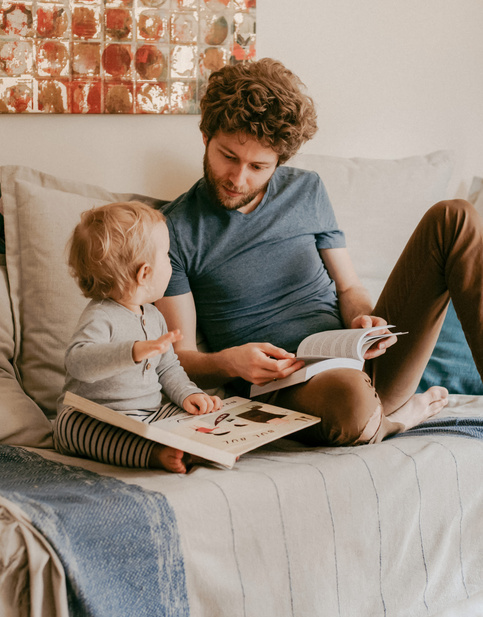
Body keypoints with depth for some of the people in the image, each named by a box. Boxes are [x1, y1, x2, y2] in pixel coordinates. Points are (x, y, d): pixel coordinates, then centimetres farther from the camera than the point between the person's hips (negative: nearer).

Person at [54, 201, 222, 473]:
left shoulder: (154, 316, 12)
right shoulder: (100, 318, -17)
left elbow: (168, 367, 22)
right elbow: (78, 362, -35)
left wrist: (188, 394, 1)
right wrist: (134, 352, -49)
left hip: (149, 418, 7)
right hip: (90, 422, -7)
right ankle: (153, 454, -48)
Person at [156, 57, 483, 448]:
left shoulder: (306, 191, 12)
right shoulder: (175, 229, -2)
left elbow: (348, 288, 16)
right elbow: (180, 356, -4)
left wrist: (363, 319, -9)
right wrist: (230, 362, -26)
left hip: (360, 363, 5)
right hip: (284, 390, -4)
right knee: (347, 393, -44)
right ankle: (399, 417, -7)